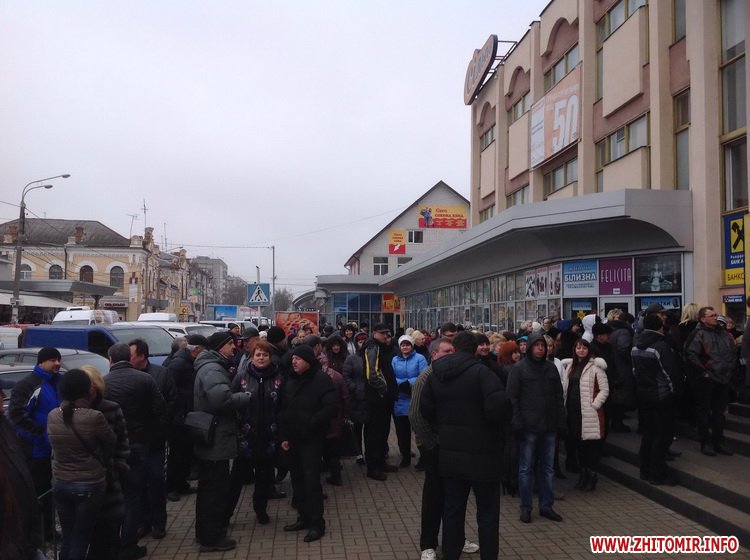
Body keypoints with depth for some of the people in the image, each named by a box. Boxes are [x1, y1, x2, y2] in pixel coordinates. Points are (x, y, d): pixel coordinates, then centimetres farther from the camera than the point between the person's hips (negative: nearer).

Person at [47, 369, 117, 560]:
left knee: (67, 536, 17)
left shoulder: (52, 416, -4)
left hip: (60, 484, 5)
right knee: (81, 538, 7)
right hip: (90, 485, -5)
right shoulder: (94, 417, -19)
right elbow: (111, 443, -5)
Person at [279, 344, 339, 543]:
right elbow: (283, 410, 13)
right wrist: (283, 436, 6)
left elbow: (332, 407, -19)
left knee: (311, 480, -6)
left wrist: (311, 423, -20)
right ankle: (304, 517, 24)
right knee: (297, 479, 12)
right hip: (293, 438, 7)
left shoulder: (321, 380, -11)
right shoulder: (290, 381, 10)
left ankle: (317, 524, 2)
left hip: (311, 439, -7)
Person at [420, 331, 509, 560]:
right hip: (481, 453, -5)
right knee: (487, 512, 8)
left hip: (449, 452, 6)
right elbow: (498, 406, -26)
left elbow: (425, 409, 7)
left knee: (452, 509, 16)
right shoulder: (481, 372, -16)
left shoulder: (436, 373, 4)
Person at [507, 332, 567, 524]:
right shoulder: (519, 368, -3)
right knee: (526, 468, 4)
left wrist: (561, 422, 5)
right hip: (529, 427, -4)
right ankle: (525, 508, 13)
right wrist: (517, 423, -14)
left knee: (548, 468, 11)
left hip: (549, 426, 4)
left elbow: (559, 397, 12)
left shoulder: (551, 368, 10)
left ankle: (546, 506, 22)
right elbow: (512, 398, -7)